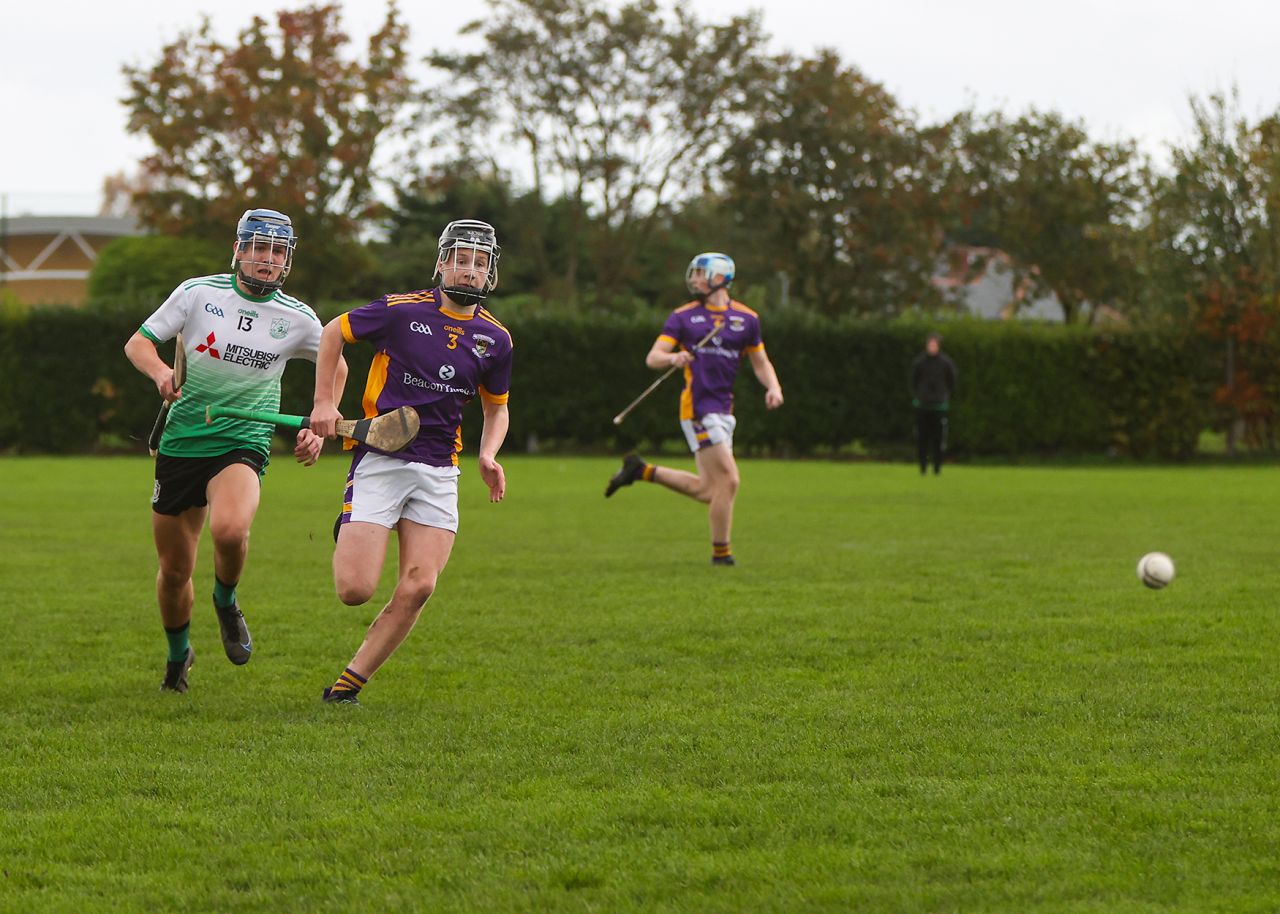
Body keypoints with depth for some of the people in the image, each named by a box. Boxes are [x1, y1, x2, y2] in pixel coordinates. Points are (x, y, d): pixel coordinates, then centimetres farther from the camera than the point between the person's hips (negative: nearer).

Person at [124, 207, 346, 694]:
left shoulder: (297, 318, 1)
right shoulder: (198, 293, -2)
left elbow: (336, 366, 18)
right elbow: (137, 343, 3)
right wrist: (159, 371, -19)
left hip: (243, 446, -1)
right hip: (181, 445, 1)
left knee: (230, 530, -33)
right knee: (174, 569, 6)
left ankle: (226, 601, 0)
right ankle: (178, 655, 35)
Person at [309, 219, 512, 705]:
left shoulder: (495, 338, 6)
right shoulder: (403, 310, -6)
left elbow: (496, 407, 21)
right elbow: (333, 333, 7)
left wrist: (488, 455, 2)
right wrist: (324, 402, 0)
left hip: (438, 471, 4)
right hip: (379, 460, -3)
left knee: (418, 587, -12)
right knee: (355, 589, -12)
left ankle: (349, 683, 1)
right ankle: (345, 536, 25)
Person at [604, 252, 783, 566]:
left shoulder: (747, 318, 10)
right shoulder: (683, 316, 2)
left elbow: (760, 362, 17)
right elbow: (653, 358, -3)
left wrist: (774, 387, -3)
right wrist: (673, 357, -26)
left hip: (723, 409, 5)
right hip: (698, 407, -5)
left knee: (707, 490, 8)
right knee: (727, 480, -11)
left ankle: (642, 471, 23)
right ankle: (721, 552, 2)